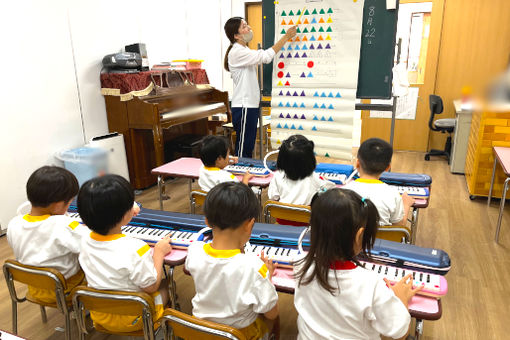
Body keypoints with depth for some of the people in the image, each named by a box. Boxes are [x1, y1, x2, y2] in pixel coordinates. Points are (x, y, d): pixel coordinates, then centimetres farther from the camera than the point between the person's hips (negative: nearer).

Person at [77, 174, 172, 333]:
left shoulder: (86, 242, -14)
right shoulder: (135, 249, -34)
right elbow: (151, 286, -21)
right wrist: (159, 252, -9)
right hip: (133, 319, -6)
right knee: (166, 284, 19)